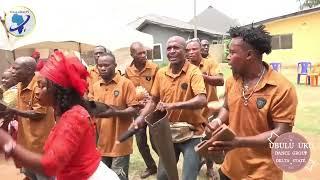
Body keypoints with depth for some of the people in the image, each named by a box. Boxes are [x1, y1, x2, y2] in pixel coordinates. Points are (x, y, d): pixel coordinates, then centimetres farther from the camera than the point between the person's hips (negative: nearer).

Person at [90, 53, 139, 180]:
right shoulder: (95, 86, 9)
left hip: (119, 143, -5)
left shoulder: (126, 83, -8)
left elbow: (133, 110, -12)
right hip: (101, 142, 5)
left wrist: (115, 112, -27)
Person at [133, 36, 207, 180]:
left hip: (191, 134, -5)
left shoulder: (194, 72, -14)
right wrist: (141, 117, -5)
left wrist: (173, 105, -36)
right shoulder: (161, 73, 2)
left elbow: (202, 100, -27)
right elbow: (153, 101, 10)